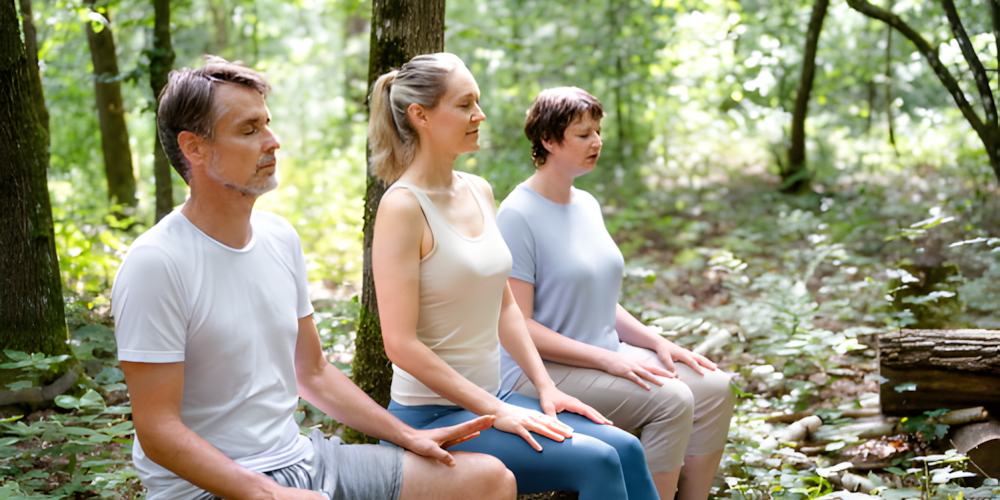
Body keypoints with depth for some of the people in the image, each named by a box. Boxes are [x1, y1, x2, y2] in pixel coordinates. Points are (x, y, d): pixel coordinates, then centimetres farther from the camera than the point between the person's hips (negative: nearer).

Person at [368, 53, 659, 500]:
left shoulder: (479, 191, 9)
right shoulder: (402, 206, -16)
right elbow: (400, 343, -20)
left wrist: (545, 387, 6)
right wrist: (495, 411, -18)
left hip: (489, 399, 7)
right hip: (431, 417, -7)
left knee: (625, 448, -8)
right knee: (597, 461, -19)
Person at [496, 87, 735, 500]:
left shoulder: (587, 205, 13)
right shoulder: (517, 215, -13)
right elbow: (518, 327, -18)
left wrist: (658, 343, 3)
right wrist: (609, 360, -22)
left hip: (606, 355, 8)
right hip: (541, 372, -8)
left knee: (713, 388, -9)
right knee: (671, 400, -25)